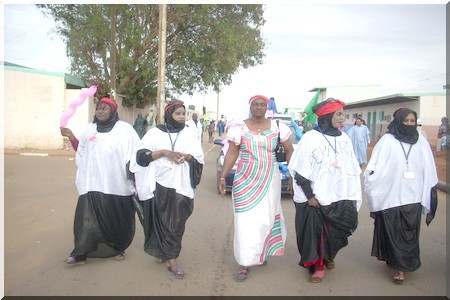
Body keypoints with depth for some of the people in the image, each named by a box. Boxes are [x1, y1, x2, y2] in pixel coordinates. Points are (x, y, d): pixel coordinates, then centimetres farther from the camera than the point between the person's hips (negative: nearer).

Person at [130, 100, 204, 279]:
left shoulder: (189, 134, 9)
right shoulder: (155, 133, 3)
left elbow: (199, 157, 5)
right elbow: (140, 155, -4)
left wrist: (186, 156, -16)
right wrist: (163, 152, -15)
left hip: (180, 185, 1)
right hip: (159, 185, -1)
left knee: (176, 222, 1)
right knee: (160, 221, 3)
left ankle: (170, 257, 13)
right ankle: (163, 252, 18)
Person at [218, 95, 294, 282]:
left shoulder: (277, 127, 1)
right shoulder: (240, 128, -2)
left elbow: (290, 151, 5)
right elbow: (231, 154, -1)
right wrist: (223, 177, -8)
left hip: (270, 180, 2)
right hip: (246, 180, -1)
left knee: (267, 218, 9)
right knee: (246, 220, -2)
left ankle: (262, 252, 34)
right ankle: (245, 263, 5)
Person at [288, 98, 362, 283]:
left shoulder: (344, 139, 8)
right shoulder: (311, 138, -8)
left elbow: (353, 170, 13)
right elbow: (300, 171, -10)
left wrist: (354, 197, 10)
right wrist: (309, 196, -14)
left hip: (340, 198, 5)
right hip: (315, 199, -4)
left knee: (336, 231, 9)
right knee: (315, 232, 1)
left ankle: (328, 256, 36)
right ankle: (317, 265, 20)